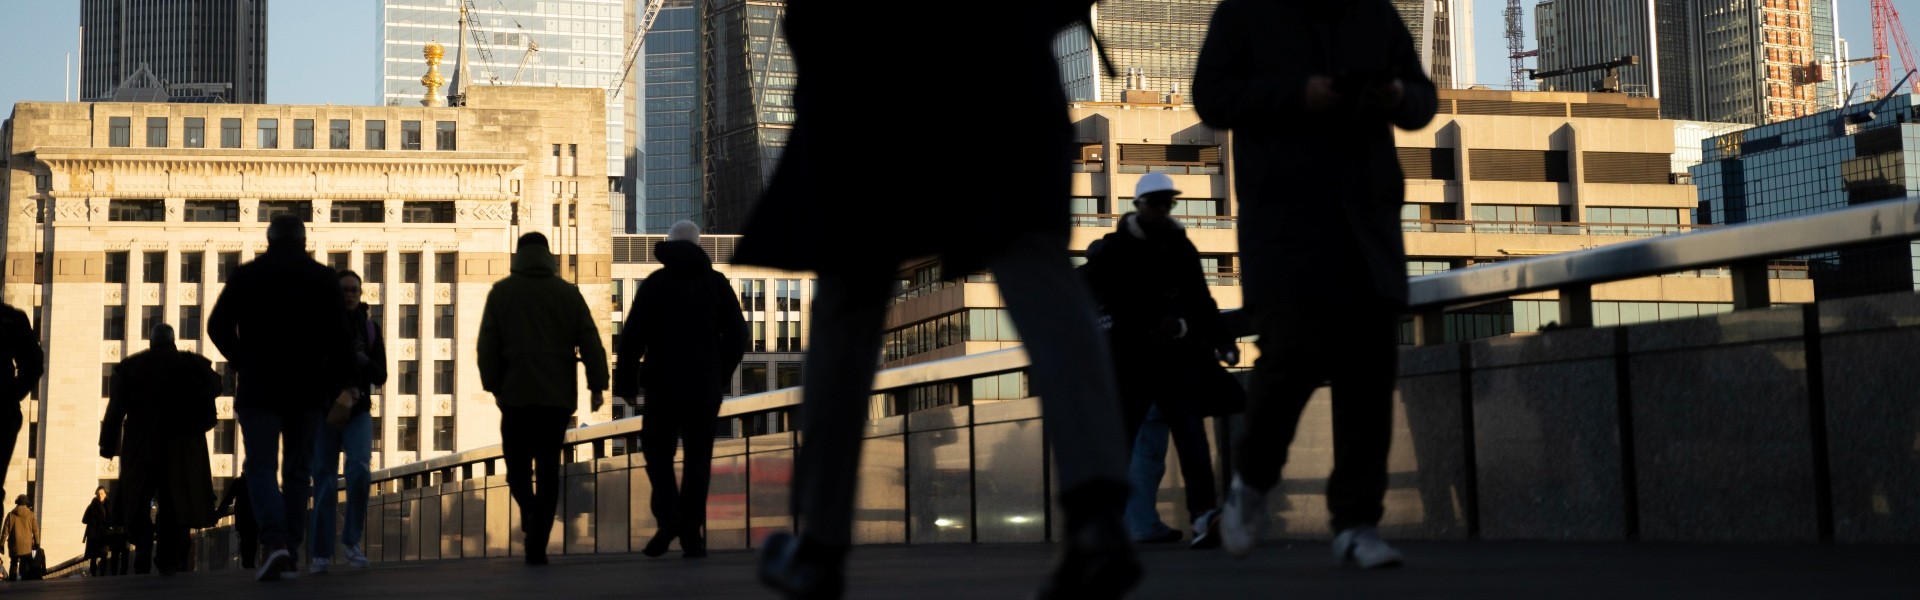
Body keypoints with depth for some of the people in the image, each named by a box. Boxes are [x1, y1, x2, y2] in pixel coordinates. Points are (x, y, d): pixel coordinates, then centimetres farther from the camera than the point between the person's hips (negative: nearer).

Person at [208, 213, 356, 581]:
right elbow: (339, 336, -2)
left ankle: (274, 541, -24)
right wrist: (339, 385, 3)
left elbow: (218, 326, 2)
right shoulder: (321, 277, 3)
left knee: (261, 467, -2)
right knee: (297, 471, 9)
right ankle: (291, 554, 6)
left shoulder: (247, 275, 2)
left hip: (258, 388, -1)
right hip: (306, 389, 1)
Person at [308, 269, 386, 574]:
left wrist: (363, 361, -16)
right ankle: (321, 553, 3)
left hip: (358, 413, 1)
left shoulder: (369, 328, 6)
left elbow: (380, 377, 4)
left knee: (359, 470, -18)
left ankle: (352, 540, -3)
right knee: (324, 481, -3)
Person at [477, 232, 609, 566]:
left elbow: (487, 345, 2)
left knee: (517, 462, 11)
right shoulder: (568, 292, 7)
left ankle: (529, 508, -21)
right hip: (558, 395, 1)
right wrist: (597, 385, 2)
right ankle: (537, 546, 1)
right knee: (548, 468, 5)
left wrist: (493, 386, 9)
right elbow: (590, 342, 1)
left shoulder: (501, 292, 5)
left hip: (516, 392, -1)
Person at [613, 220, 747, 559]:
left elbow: (632, 337, -5)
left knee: (658, 450, 10)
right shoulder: (716, 283, 6)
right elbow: (737, 337, 7)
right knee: (698, 458, 5)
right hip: (705, 387, 2)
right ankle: (692, 536, 0)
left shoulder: (654, 284, 0)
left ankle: (668, 516, -12)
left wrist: (624, 382, 3)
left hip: (663, 385, -1)